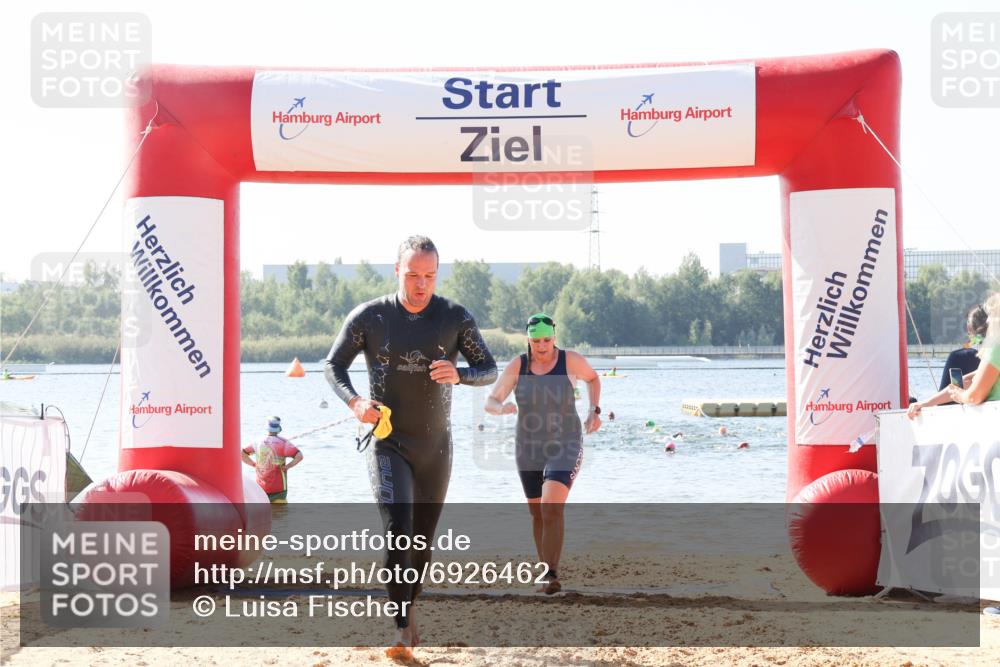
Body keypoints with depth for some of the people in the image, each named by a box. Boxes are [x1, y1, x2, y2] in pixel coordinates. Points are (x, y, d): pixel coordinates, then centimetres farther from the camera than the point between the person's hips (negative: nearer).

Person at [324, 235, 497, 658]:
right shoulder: (369, 317, -7)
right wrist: (354, 401, -17)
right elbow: (334, 365, 3)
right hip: (388, 445, -3)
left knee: (423, 540, 13)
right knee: (397, 532, -20)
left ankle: (408, 609, 36)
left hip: (435, 448, 3)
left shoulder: (455, 318, -3)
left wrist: (459, 374, -22)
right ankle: (402, 629, -18)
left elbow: (489, 370, 1)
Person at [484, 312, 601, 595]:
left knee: (552, 507, -23)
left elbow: (592, 377, 14)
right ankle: (547, 572, 32)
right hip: (529, 449, 3)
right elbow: (490, 403, -7)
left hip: (565, 447, -3)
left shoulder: (570, 360, -8)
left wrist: (594, 410, 1)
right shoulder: (517, 365, -6)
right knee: (538, 514, 14)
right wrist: (502, 408, -31)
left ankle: (551, 574, -21)